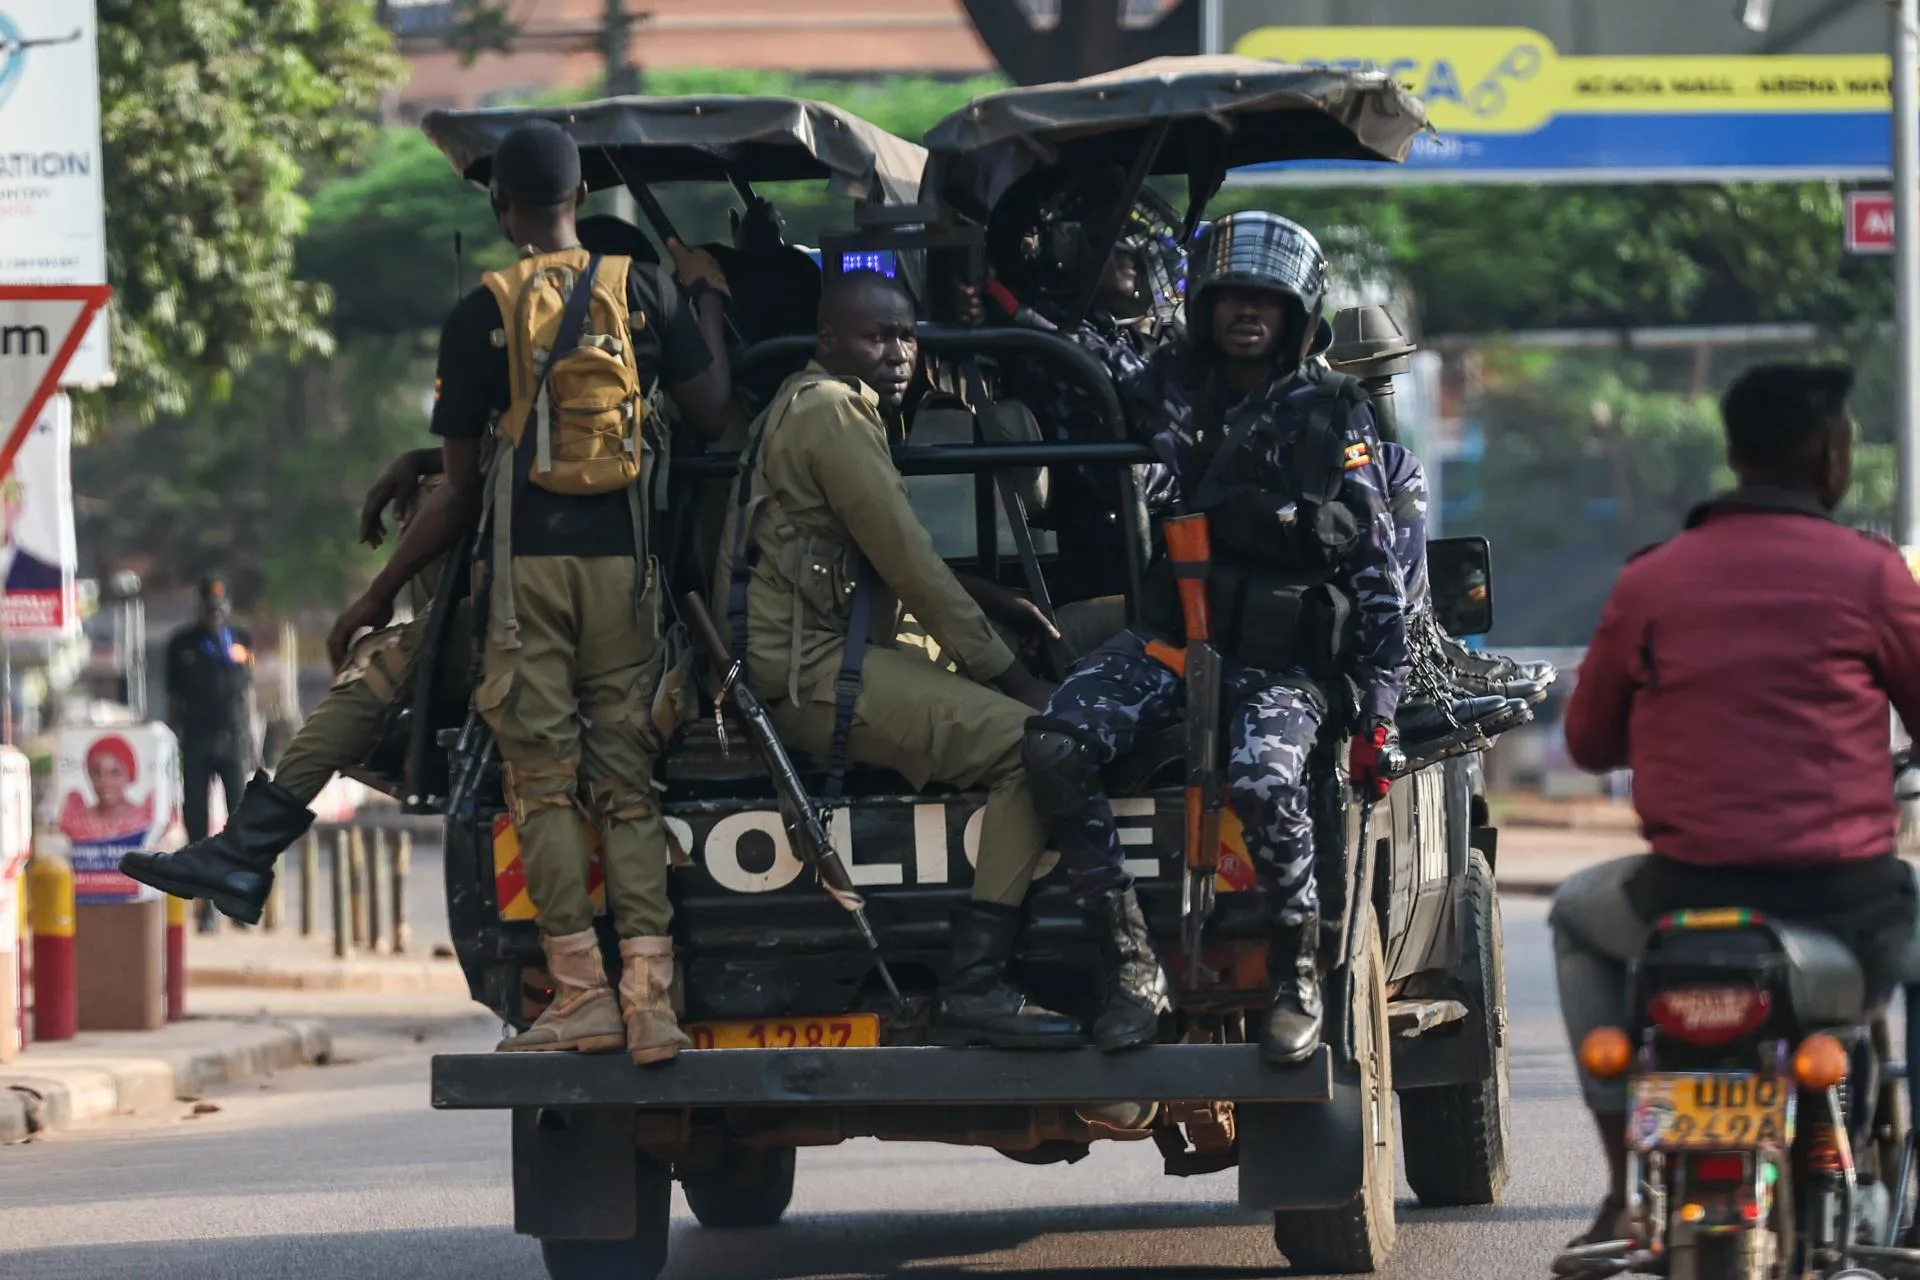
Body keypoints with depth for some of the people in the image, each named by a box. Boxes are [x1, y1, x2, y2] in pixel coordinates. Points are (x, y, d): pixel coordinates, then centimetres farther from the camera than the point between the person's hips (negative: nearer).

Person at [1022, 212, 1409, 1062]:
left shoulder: (1329, 422, 3)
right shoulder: (1165, 388, 10)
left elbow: (1378, 569, 3)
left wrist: (1380, 706, -4)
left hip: (1282, 660, -3)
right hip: (1170, 633, 4)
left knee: (1264, 782, -35)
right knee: (1055, 748, -24)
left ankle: (1298, 980, -13)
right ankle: (1132, 967, -19)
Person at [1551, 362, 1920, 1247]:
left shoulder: (1647, 583, 4)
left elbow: (1589, 743, 15)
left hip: (1690, 898, 2)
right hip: (1844, 901, -2)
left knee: (1579, 916, 34)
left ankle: (1627, 1188, 23)